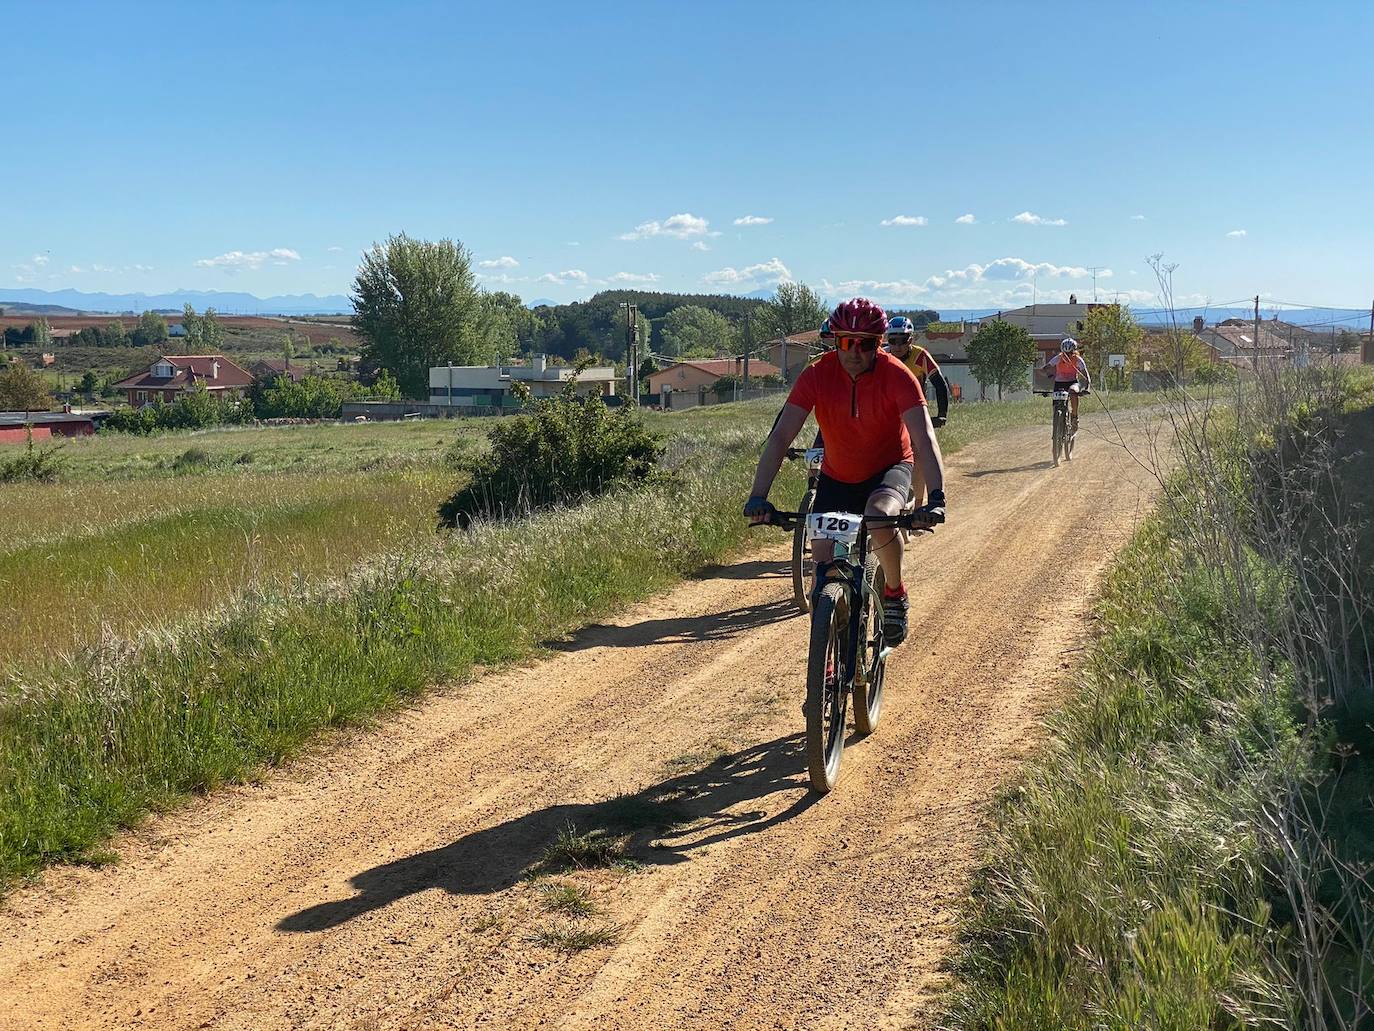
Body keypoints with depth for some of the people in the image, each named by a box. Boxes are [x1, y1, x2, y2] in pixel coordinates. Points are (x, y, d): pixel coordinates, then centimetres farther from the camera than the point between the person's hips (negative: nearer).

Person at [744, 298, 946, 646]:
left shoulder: (897, 376, -24)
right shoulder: (817, 375, -21)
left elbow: (923, 437, -33)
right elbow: (780, 437, -26)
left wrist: (937, 496, -48)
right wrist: (758, 497, -38)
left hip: (889, 468, -2)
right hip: (837, 476, 2)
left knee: (879, 515, -34)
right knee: (824, 562, -7)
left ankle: (895, 595, -8)